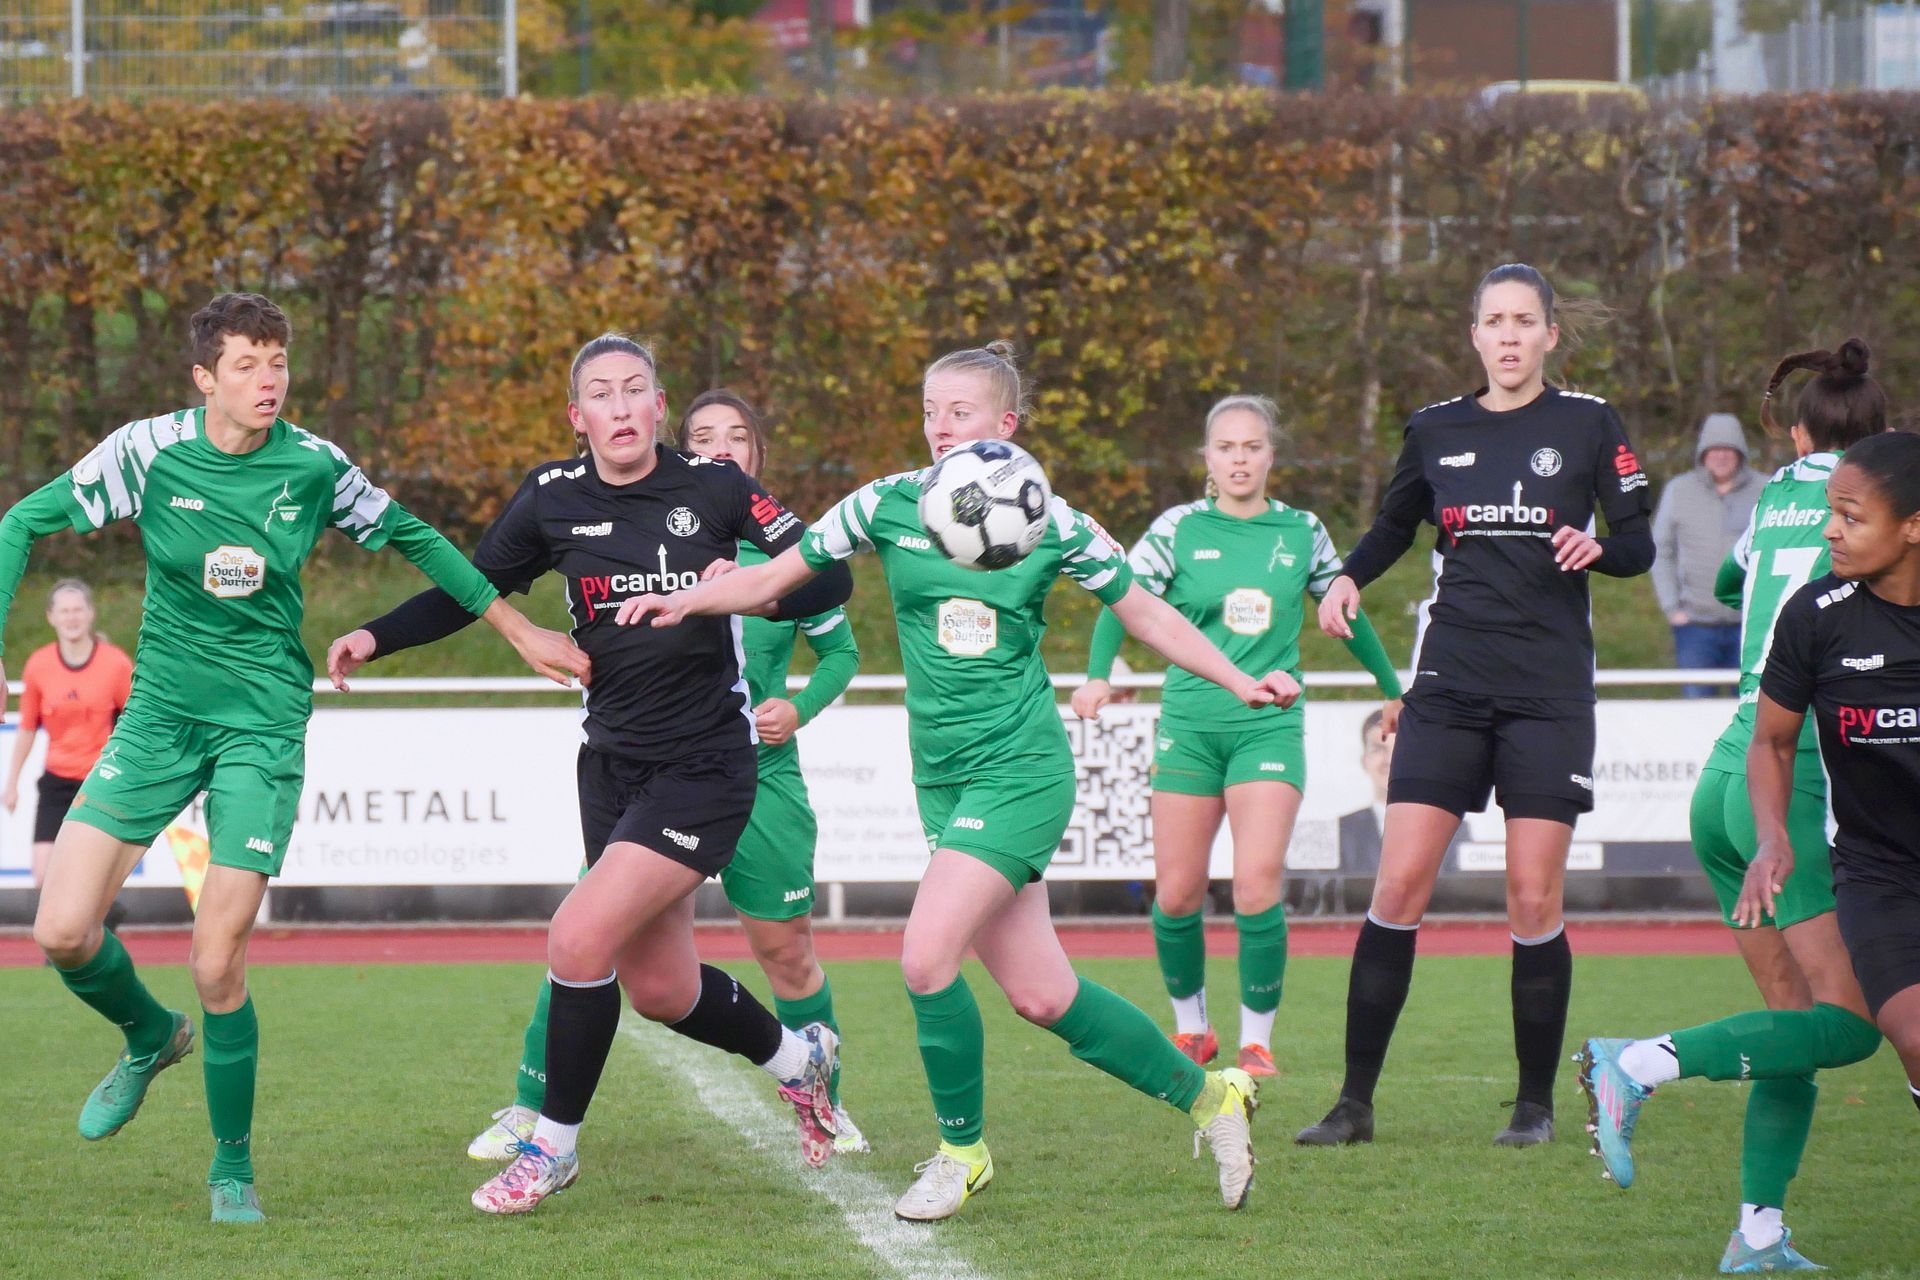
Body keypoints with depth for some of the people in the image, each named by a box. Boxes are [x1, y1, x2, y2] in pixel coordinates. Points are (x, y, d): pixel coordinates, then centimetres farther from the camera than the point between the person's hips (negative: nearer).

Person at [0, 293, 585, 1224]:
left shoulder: (314, 467, -6)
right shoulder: (149, 451, -7)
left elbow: (413, 539, 11)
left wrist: (521, 632, 15)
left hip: (262, 721, -2)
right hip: (158, 715, 2)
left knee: (217, 965, -11)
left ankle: (233, 1165, 10)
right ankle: (148, 1039, 26)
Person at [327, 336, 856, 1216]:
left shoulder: (713, 489, -7)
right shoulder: (553, 500, 1)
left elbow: (828, 579, -4)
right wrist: (375, 637, -3)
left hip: (704, 767, -5)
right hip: (612, 762, 5)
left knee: (580, 938, -18)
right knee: (661, 993, 9)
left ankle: (554, 1144, 0)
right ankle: (795, 1056, 40)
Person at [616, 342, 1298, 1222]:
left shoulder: (1050, 523, -3)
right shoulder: (890, 506, 2)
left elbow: (1145, 613, 8)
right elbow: (775, 578, 4)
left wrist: (1241, 684, 1)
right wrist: (686, 601, -12)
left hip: (1022, 768, -4)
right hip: (944, 776, 4)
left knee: (927, 955, -19)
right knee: (1040, 994, 5)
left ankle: (962, 1148, 2)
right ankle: (1207, 1096, 23)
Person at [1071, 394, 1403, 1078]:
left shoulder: (1303, 532, 6)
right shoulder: (1179, 528, 1)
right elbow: (1124, 601, -5)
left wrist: (1393, 691, 27)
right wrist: (1097, 675, -22)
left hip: (1269, 723, 0)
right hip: (1189, 722, 0)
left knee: (1258, 886, -15)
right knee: (1176, 894, 0)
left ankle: (1257, 1040, -1)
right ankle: (1191, 1028, 21)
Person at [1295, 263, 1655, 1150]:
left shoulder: (1588, 424, 1)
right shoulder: (1436, 430, 9)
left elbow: (1638, 544, 3)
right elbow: (1395, 525, 24)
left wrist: (1597, 547, -19)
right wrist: (1348, 579, 6)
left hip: (1549, 692, -2)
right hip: (1450, 685, 2)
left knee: (1534, 901, -5)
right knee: (1398, 886, -6)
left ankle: (1536, 1102, 9)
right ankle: (1355, 1101, 0)